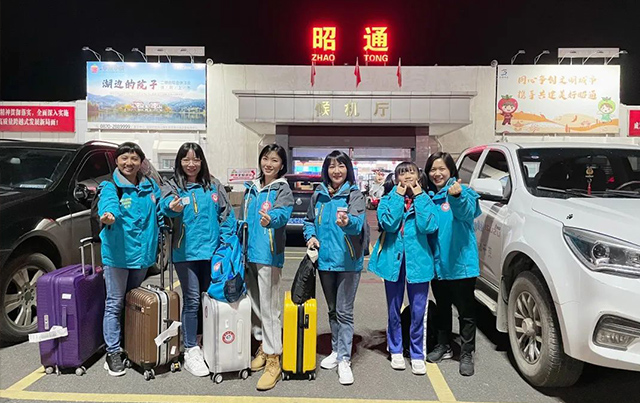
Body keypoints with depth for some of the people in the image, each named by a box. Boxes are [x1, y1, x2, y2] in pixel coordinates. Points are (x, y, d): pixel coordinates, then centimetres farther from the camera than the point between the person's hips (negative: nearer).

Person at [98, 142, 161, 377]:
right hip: (117, 253, -5)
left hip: (142, 252, 5)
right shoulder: (110, 187, -6)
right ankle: (113, 353, 11)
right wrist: (108, 215, -50)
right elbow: (108, 204, -28)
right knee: (115, 304, 0)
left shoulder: (150, 186, 10)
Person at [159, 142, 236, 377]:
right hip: (186, 253, -3)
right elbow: (165, 204, -21)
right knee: (192, 300, -4)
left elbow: (227, 214, 9)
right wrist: (172, 207, -45)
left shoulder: (214, 186, 9)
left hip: (212, 251, 3)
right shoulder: (172, 186, 1)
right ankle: (191, 351, 8)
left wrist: (226, 241, -2)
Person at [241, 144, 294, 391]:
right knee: (254, 302, 15)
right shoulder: (251, 188, 14)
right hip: (248, 252, 7)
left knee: (269, 306, -6)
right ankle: (263, 345, 32)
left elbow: (283, 213, -25)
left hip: (268, 254, -7)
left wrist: (271, 219, -47)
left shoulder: (282, 189, -5)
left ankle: (273, 359, 2)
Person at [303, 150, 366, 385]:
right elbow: (309, 220, 18)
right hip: (325, 259, 5)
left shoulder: (354, 194, -8)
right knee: (332, 309, 17)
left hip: (348, 261, -4)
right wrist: (311, 235, -1)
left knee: (344, 311, -2)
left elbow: (358, 222, -25)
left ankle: (344, 360, 8)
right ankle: (336, 350, 33)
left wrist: (348, 221, -47)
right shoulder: (318, 195, 5)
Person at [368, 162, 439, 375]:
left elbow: (428, 226, -14)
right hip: (393, 260, 1)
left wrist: (419, 197, -11)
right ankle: (396, 351, 28)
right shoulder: (387, 200, 4)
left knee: (418, 312, 5)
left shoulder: (426, 201, 4)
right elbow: (389, 224, -15)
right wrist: (399, 197, -12)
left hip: (419, 260, 0)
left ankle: (417, 354, 20)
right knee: (394, 311, 12)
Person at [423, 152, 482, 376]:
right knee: (442, 307, 19)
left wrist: (457, 197, -49)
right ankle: (443, 346, 33)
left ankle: (466, 354, 17)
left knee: (465, 310, 4)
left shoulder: (463, 193, -8)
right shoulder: (427, 196, 7)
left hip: (461, 262, -5)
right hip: (437, 263, 6)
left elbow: (466, 212, -31)